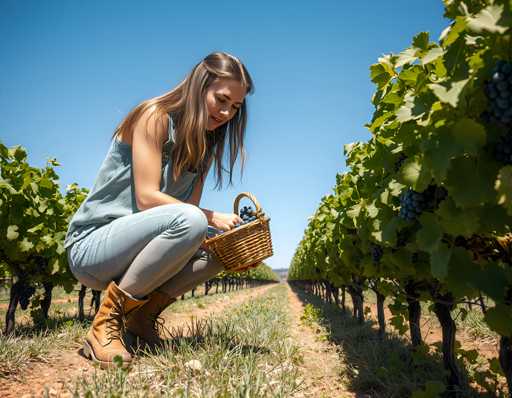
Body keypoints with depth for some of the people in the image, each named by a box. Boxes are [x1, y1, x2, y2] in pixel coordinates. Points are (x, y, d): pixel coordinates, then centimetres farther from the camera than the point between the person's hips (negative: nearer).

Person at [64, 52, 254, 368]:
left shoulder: (205, 146, 11)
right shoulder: (155, 116, -11)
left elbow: (193, 209, 2)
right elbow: (146, 198, -20)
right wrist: (212, 218, -23)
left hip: (134, 248, 8)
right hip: (92, 244, -8)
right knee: (190, 220, -32)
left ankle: (142, 316, 0)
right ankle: (107, 322, -19)